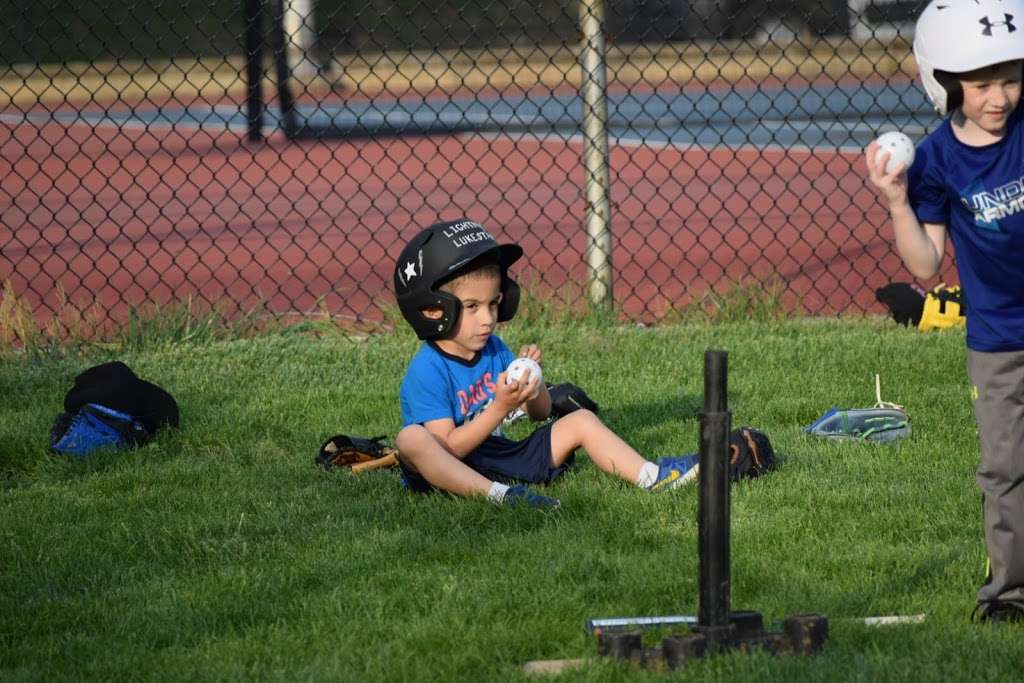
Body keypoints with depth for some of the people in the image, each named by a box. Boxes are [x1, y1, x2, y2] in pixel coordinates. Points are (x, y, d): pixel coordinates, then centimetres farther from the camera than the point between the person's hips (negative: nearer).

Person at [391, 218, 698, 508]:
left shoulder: (494, 350, 8)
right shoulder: (427, 371, -16)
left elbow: (540, 413, 13)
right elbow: (450, 448, -23)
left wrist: (531, 380, -8)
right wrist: (501, 407, -27)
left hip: (499, 453, 8)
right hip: (452, 473, -8)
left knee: (581, 421, 6)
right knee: (411, 438, -39)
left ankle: (650, 476, -5)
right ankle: (496, 494, -53)